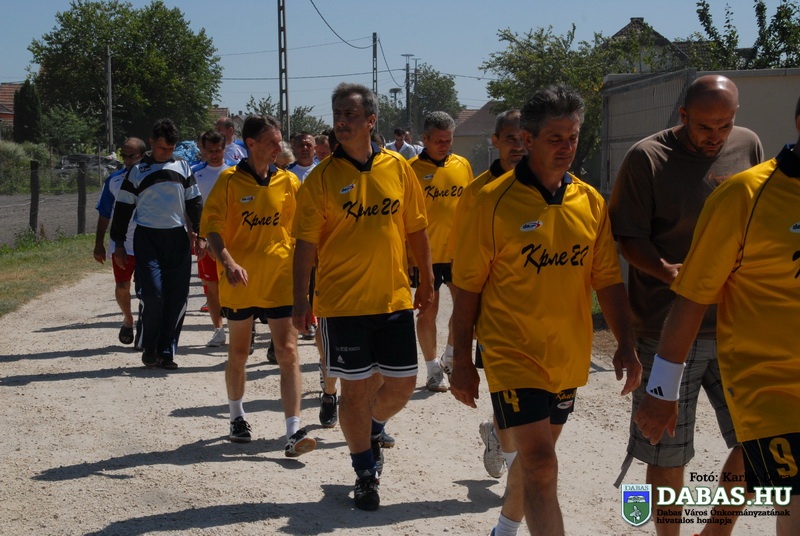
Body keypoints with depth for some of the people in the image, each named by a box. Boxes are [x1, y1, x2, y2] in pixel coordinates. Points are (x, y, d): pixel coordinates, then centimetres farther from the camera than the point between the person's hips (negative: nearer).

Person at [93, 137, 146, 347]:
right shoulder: (114, 180, 4)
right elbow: (104, 215, 10)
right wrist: (99, 244, 8)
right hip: (121, 244, 2)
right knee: (122, 287, 2)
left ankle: (144, 330, 15)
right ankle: (128, 320, 28)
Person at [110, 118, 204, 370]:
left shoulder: (183, 168, 12)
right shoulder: (137, 171, 5)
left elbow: (194, 203, 17)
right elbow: (123, 208, 7)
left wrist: (197, 232, 7)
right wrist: (118, 244, 4)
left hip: (178, 238, 3)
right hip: (147, 238, -3)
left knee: (177, 297, -1)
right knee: (153, 294, -13)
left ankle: (167, 352, 9)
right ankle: (149, 349, 5)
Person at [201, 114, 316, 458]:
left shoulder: (288, 182, 2)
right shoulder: (229, 181, -6)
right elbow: (211, 225, -11)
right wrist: (227, 262, -26)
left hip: (279, 280, 1)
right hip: (240, 282, -1)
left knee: (288, 352, -8)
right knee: (239, 352, 14)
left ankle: (293, 433, -11)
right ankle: (237, 417, 36)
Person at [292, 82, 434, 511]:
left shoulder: (398, 168, 2)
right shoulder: (321, 178, -6)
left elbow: (416, 228, 11)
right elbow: (306, 243, -6)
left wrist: (426, 281, 13)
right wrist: (300, 300, -11)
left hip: (394, 298, 3)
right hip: (342, 302, -3)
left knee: (402, 385, 7)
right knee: (355, 389, 4)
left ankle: (372, 430, 39)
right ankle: (365, 472, 21)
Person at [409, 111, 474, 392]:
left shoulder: (463, 165, 6)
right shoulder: (412, 169, -7)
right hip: (426, 253, -3)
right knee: (428, 311, 4)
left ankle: (451, 356, 25)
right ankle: (434, 370, 16)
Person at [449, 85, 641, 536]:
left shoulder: (591, 201, 3)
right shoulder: (495, 200, -10)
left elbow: (607, 279, 8)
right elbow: (468, 286, -6)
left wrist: (627, 344, -1)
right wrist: (462, 360, -4)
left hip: (568, 358, 5)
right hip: (513, 354, -5)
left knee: (536, 454, 19)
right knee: (540, 465, -12)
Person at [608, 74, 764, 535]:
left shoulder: (748, 147, 5)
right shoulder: (648, 158, -8)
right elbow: (628, 237, -10)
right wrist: (668, 271, -26)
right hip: (669, 328, -4)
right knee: (669, 453, 4)